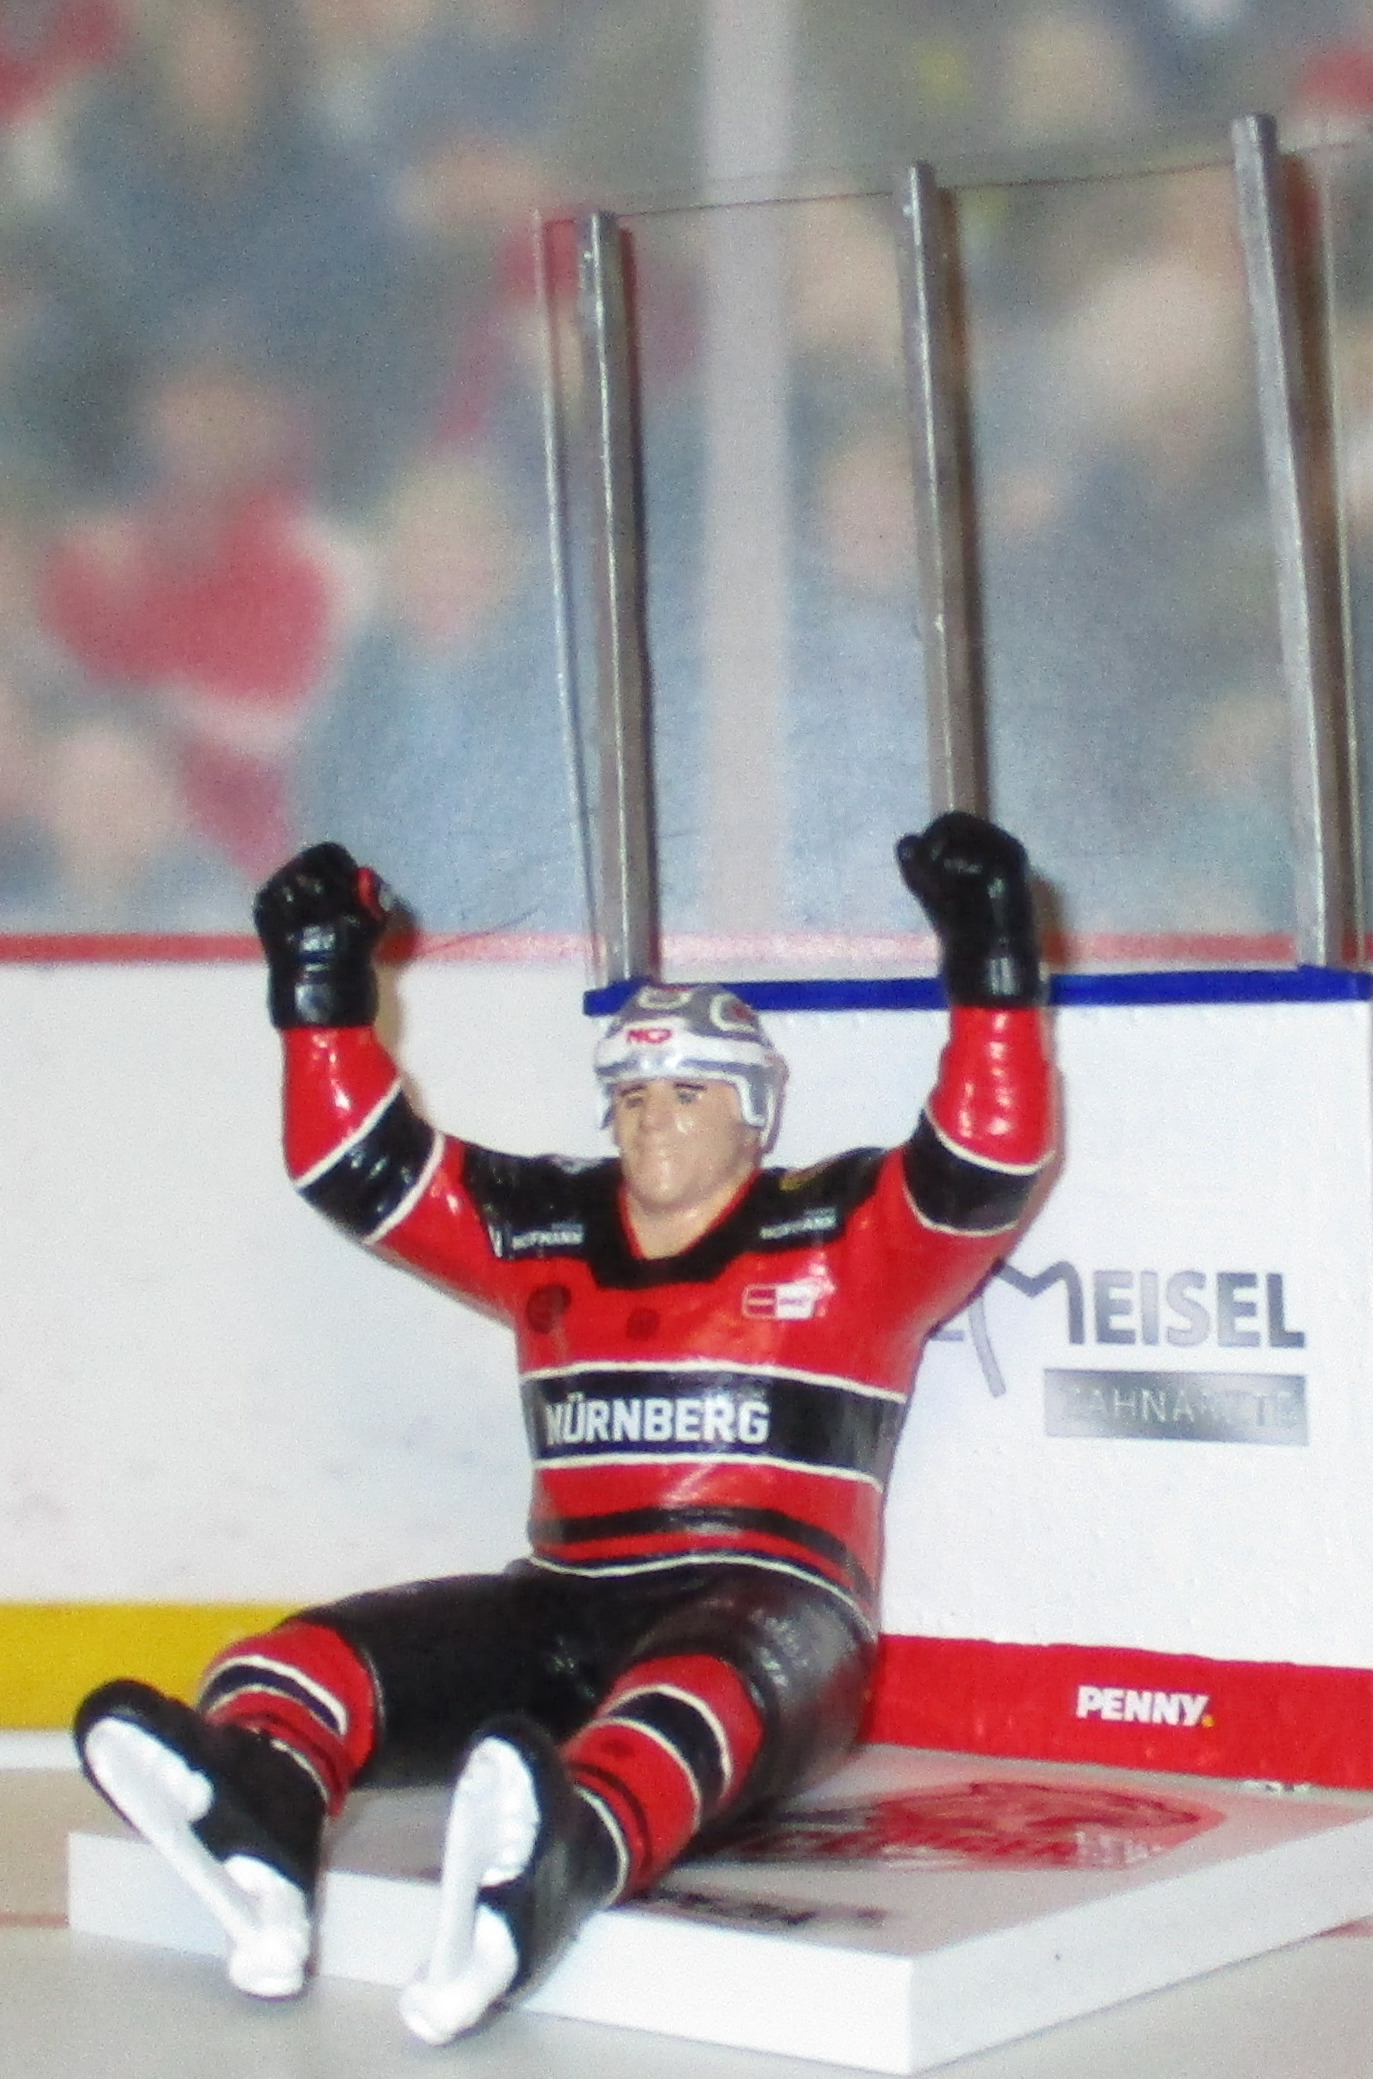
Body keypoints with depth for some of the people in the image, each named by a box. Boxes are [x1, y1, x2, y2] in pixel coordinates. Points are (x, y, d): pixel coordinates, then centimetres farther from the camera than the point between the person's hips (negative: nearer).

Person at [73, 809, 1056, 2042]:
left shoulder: (849, 1237, 6)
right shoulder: (546, 1235, 18)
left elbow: (995, 1162, -7)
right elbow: (357, 1162, 20)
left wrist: (989, 961, -14)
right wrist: (325, 981, 13)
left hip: (776, 1611, -5)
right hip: (568, 1610, 5)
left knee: (691, 1697, -41)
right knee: (311, 1657, -19)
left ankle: (557, 1870, -74)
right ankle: (255, 1831, -54)